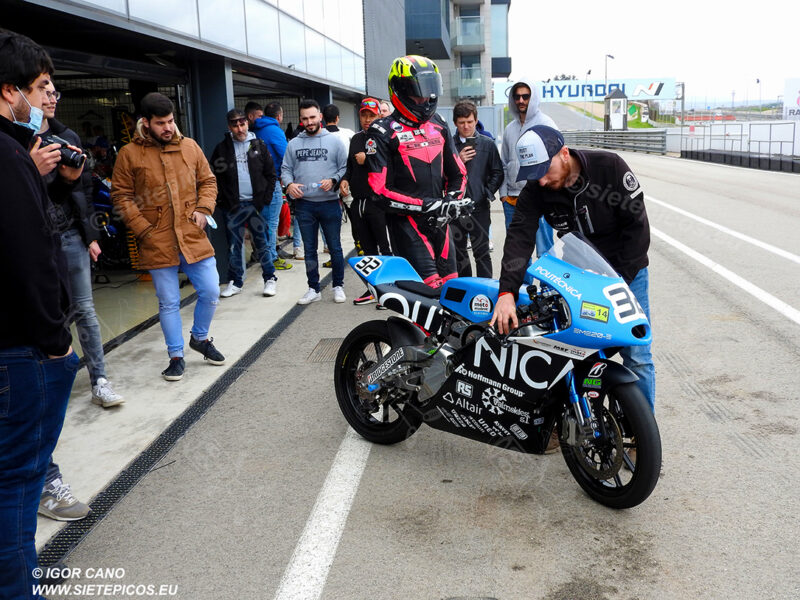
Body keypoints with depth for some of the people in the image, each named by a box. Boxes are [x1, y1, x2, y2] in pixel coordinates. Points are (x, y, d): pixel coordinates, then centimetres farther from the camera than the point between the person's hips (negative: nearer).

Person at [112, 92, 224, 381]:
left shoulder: (189, 146, 5)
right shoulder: (129, 154, -2)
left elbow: (208, 180, 14)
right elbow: (121, 196, -1)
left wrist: (203, 209, -3)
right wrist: (143, 229, -9)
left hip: (193, 237, 3)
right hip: (157, 243, -2)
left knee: (210, 292, 6)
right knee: (168, 302, 7)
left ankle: (200, 337, 33)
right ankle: (176, 356, 22)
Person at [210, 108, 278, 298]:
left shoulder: (259, 146, 4)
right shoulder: (222, 149, 3)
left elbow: (271, 174, 5)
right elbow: (216, 178, 4)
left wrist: (266, 198, -4)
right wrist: (223, 201, -5)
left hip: (256, 203, 0)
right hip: (234, 205, 1)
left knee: (261, 242, 5)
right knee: (235, 245, 6)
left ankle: (270, 279, 15)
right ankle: (235, 282, 16)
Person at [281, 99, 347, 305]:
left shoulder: (334, 141, 2)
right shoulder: (293, 144, 10)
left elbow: (345, 167, 0)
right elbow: (285, 169, 11)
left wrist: (333, 180, -16)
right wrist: (289, 184, -8)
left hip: (330, 203, -2)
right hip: (304, 204, 3)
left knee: (335, 247, 5)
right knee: (309, 249, 9)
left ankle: (338, 286, 18)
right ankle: (313, 289, 18)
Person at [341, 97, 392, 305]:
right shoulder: (356, 139, 18)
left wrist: (367, 159, -19)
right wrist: (345, 179, 10)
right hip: (358, 202, 8)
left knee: (385, 248, -4)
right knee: (368, 249, 14)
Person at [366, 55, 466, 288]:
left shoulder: (438, 125, 14)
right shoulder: (383, 132, -6)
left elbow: (457, 171, 21)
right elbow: (381, 191, -13)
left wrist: (452, 200, 1)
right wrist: (424, 206, -17)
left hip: (439, 221, 7)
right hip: (406, 223, -7)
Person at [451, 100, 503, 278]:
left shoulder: (487, 144, 4)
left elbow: (497, 173, 6)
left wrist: (487, 193, -5)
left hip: (479, 206, -2)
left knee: (481, 252, -3)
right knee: (458, 252, 12)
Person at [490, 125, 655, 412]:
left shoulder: (609, 167, -20)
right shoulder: (535, 190, -13)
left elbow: (638, 225, -15)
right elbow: (519, 237, -23)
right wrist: (507, 291, -37)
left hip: (626, 271, -2)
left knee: (636, 355, -3)